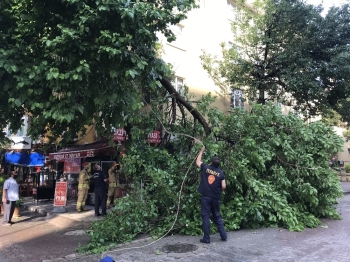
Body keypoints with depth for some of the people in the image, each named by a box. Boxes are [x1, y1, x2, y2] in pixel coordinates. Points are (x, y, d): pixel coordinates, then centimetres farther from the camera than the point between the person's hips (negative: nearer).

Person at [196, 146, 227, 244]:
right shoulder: (221, 173, -1)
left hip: (205, 197, -2)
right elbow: (224, 187, -2)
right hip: (216, 198, 2)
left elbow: (197, 161, 15)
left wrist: (201, 151, 25)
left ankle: (206, 238, 5)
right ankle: (223, 235, 19)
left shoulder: (205, 168, -4)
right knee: (217, 216, 17)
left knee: (205, 217, 3)